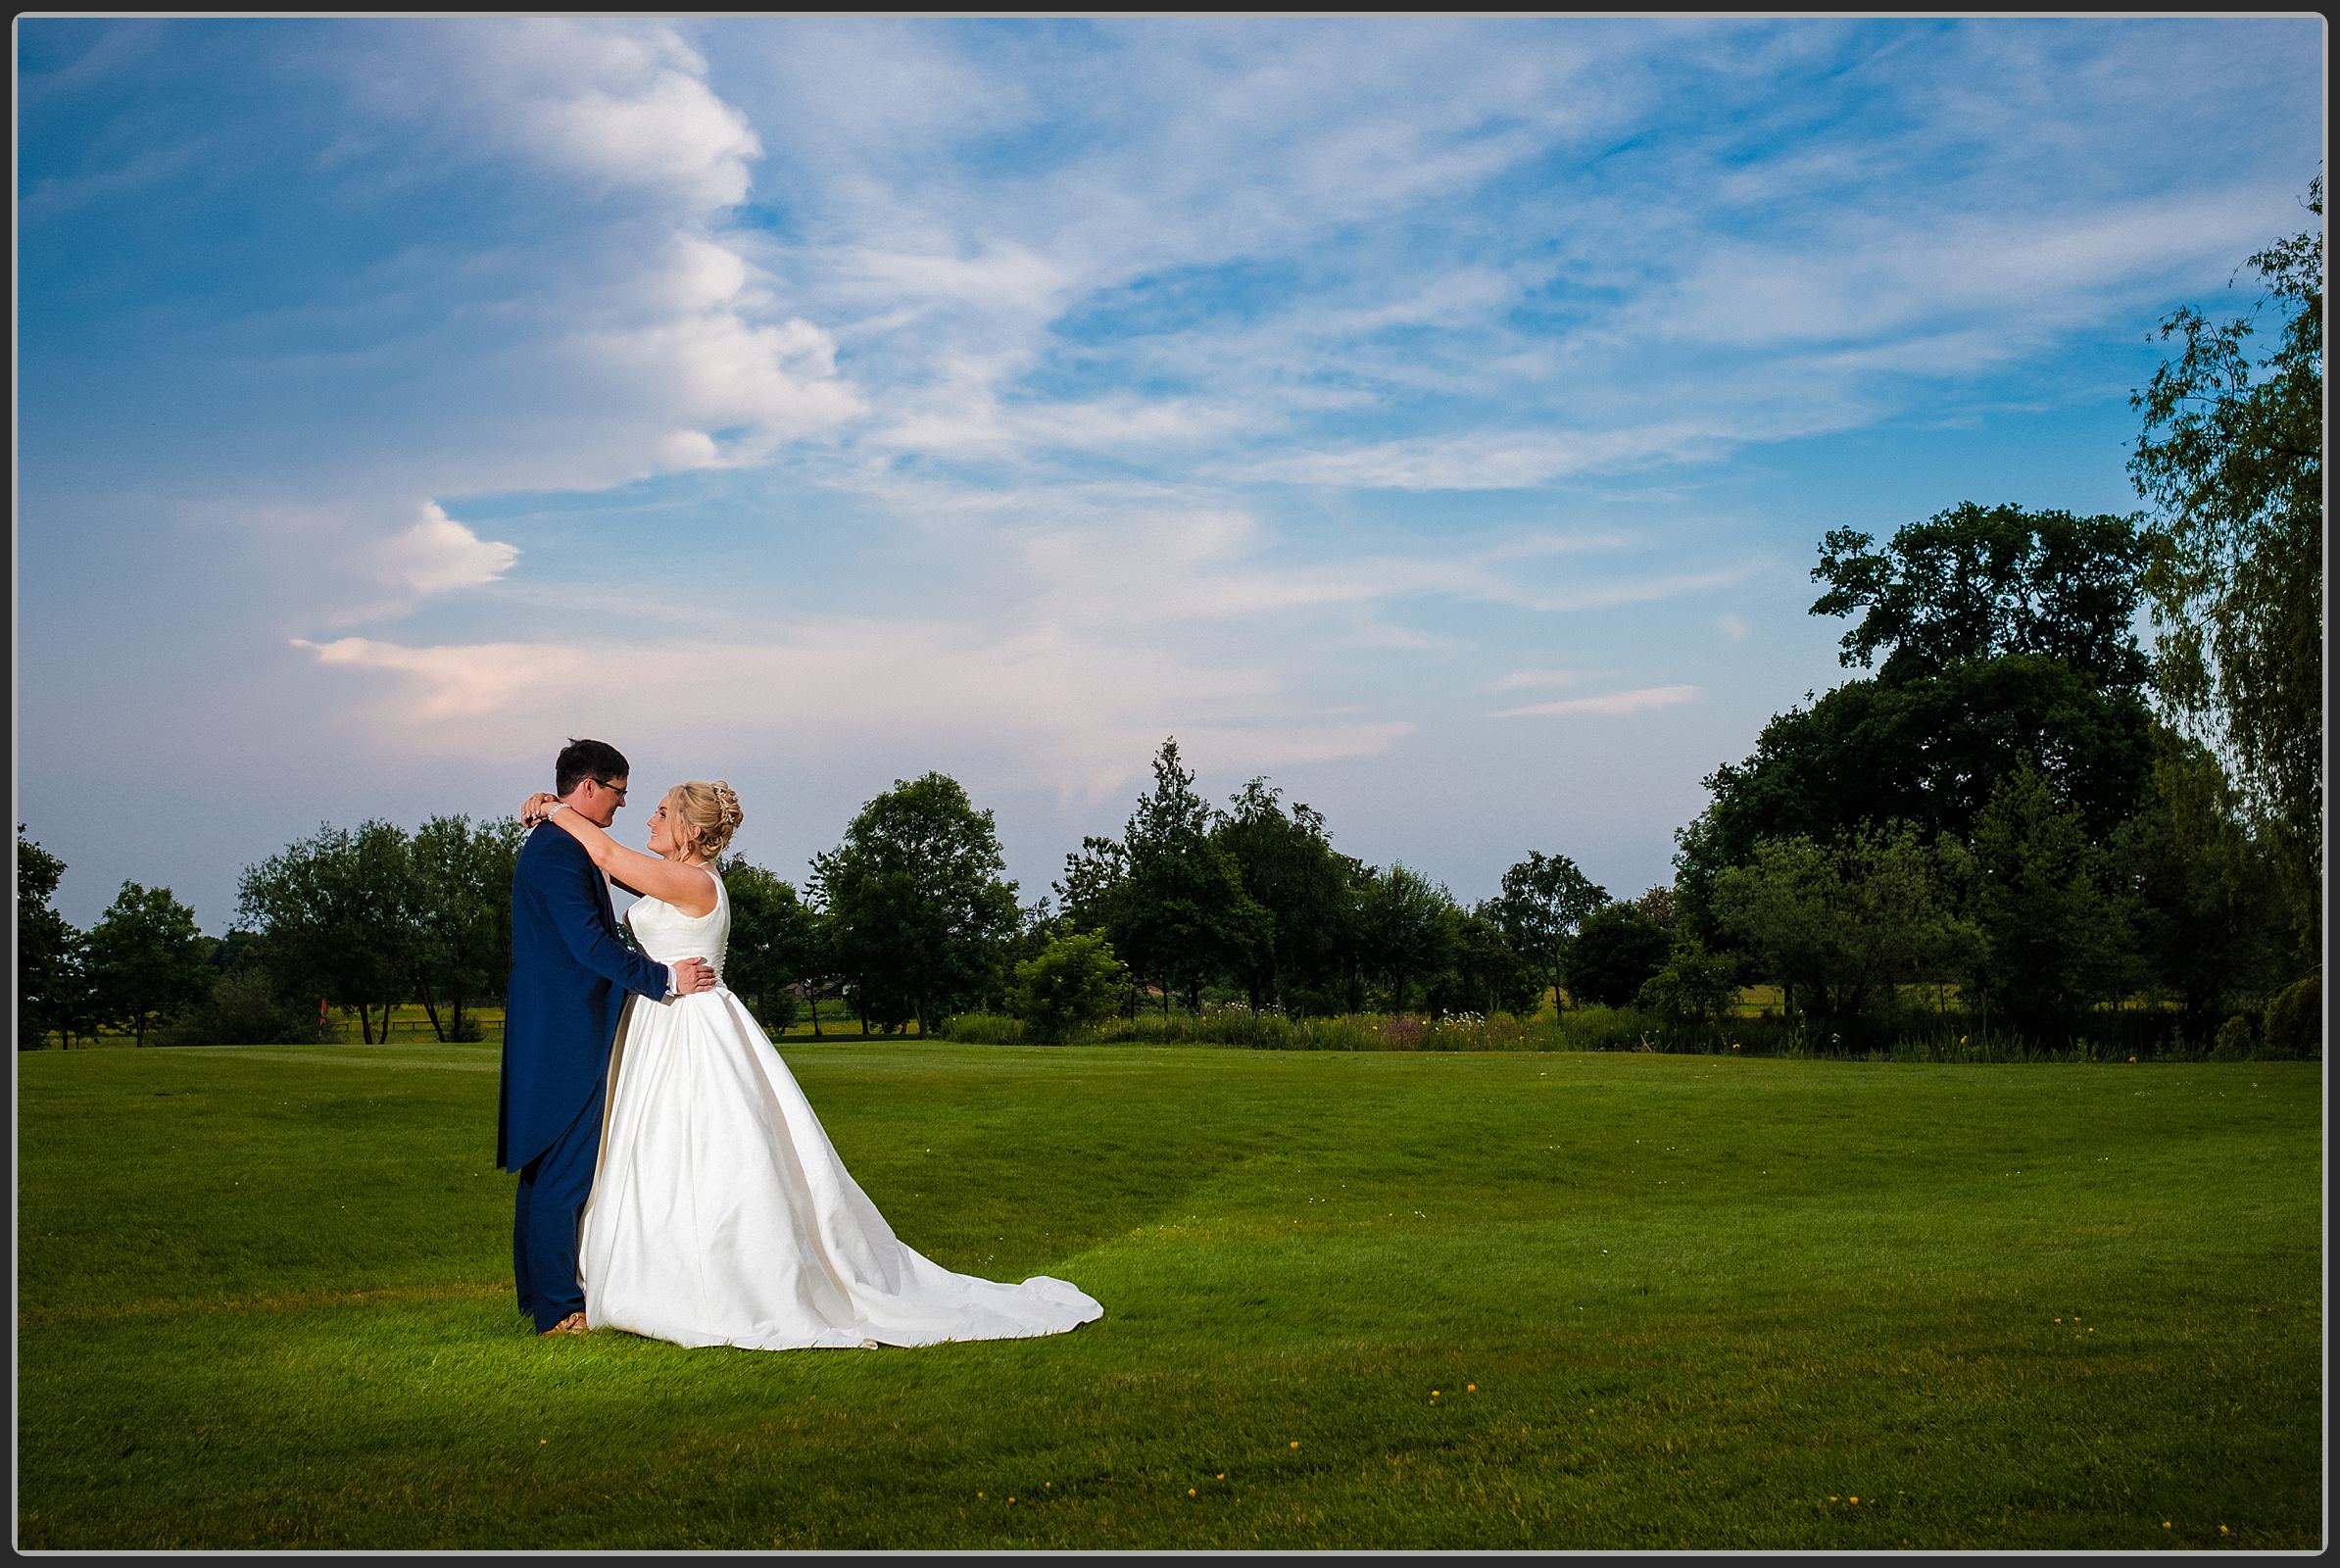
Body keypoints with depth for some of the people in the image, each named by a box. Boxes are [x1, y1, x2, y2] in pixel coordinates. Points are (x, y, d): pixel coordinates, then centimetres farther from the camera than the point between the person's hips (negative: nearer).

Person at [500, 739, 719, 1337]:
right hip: (567, 1035, -11)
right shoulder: (561, 851, -17)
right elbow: (591, 944, -22)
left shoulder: (551, 845, 17)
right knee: (567, 1169, -7)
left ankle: (540, 1290, 23)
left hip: (552, 1034, 11)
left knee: (545, 1167, 15)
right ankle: (559, 1308, -3)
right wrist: (665, 977, -16)